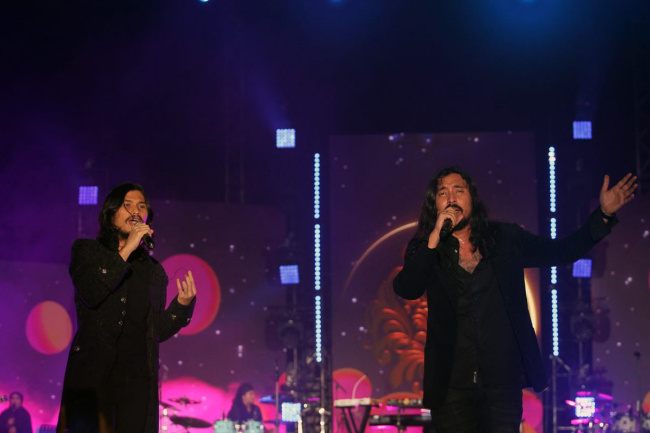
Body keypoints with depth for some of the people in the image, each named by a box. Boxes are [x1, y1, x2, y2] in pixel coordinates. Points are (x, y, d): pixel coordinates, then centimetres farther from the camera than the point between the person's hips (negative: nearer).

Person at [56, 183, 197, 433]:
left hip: (138, 377, 3)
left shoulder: (153, 270, 20)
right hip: (93, 372, -3)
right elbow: (91, 293, -10)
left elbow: (157, 331, 15)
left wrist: (182, 304, -1)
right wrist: (126, 250, -10)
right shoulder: (87, 250, 11)